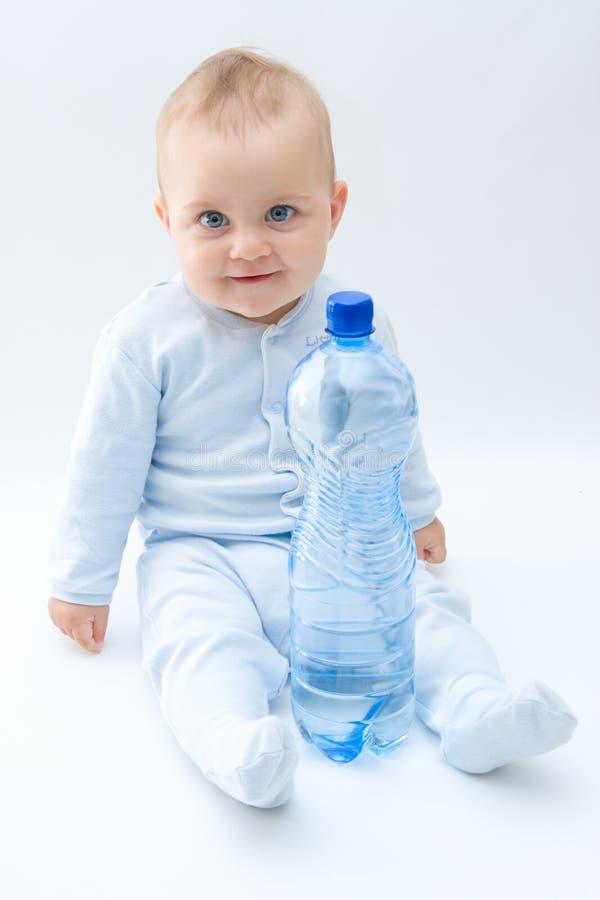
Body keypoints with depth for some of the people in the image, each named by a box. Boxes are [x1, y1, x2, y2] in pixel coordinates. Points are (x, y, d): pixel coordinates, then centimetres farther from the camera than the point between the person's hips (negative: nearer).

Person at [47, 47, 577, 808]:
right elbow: (107, 466, -4)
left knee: (419, 598, -15)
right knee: (197, 633, -29)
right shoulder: (147, 338, -13)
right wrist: (81, 582, 2)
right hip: (199, 553, -2)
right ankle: (239, 744, -43)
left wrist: (415, 511, 27)